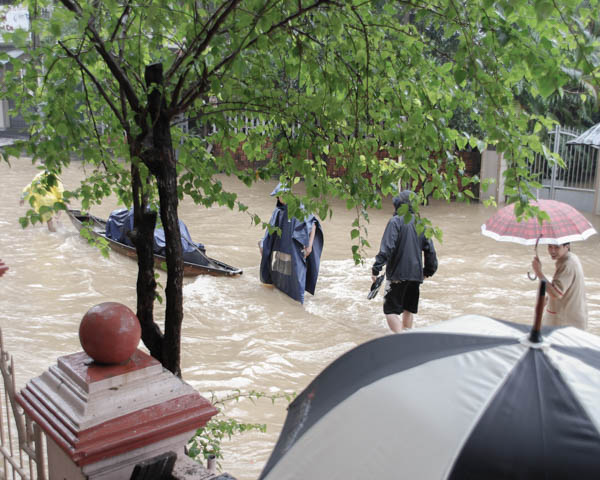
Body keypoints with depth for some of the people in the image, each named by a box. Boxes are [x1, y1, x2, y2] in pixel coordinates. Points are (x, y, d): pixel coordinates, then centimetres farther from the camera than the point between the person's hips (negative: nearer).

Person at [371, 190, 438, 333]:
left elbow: (387, 248, -18)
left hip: (397, 274, -6)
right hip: (416, 274, 7)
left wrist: (376, 268, -16)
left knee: (391, 310, -3)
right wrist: (428, 270, 23)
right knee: (408, 310, 19)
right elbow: (430, 249, 12)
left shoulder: (396, 221, -9)